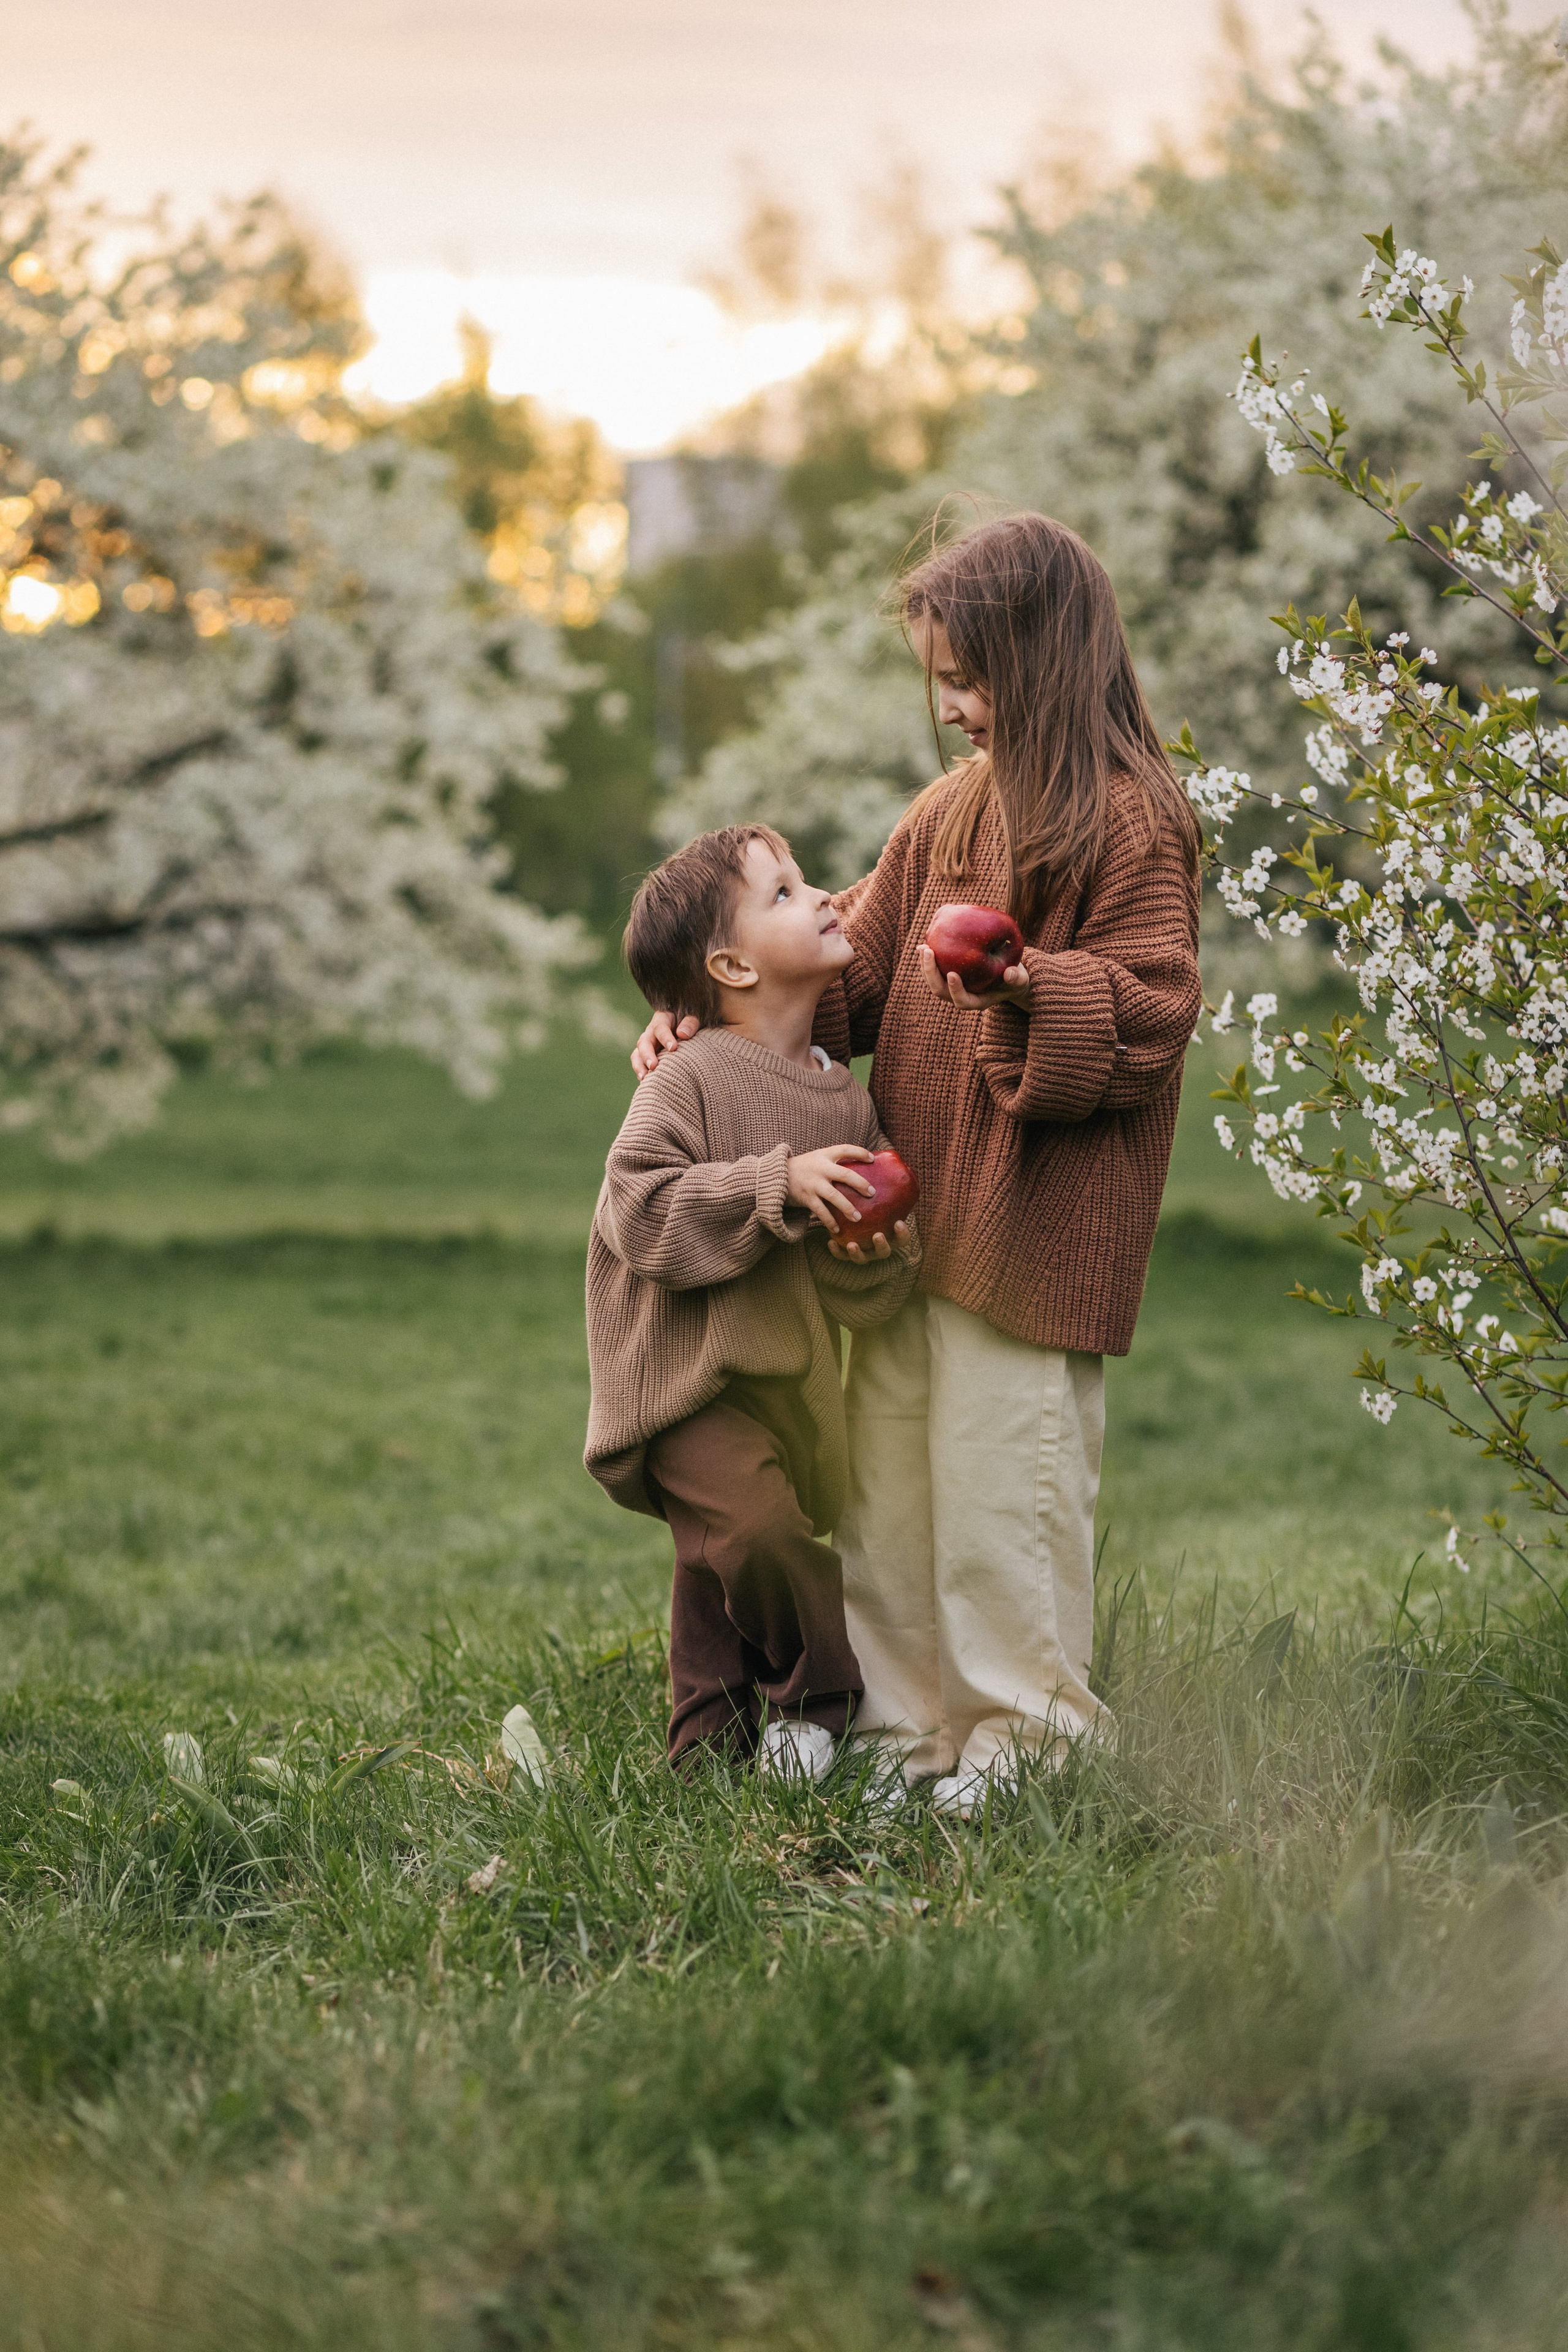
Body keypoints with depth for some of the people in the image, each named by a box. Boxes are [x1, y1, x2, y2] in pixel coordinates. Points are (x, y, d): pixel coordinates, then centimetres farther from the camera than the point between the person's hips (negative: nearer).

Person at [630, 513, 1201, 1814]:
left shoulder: (1133, 825, -9)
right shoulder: (954, 809, 15)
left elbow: (1151, 1011, -16)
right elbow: (858, 965, 21)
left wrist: (1024, 985, -32)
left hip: (1032, 1230, -8)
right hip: (911, 1214, 8)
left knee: (1002, 1478, -5)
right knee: (887, 1475, 10)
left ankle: (1026, 1744, 8)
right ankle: (911, 1731, 20)